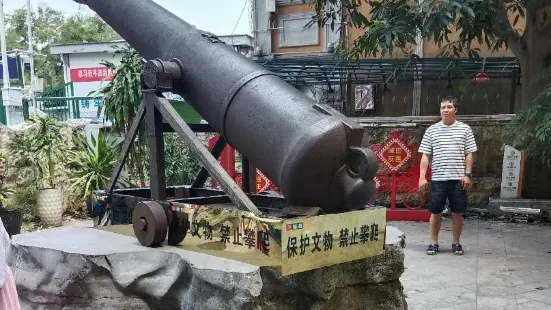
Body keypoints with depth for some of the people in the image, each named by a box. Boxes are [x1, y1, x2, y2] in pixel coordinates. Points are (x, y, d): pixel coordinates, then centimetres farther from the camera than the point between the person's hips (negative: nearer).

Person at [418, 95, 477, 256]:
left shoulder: (465, 129, 4)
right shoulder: (431, 130, 5)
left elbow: (469, 154, 5)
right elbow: (425, 156, 4)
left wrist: (467, 174, -4)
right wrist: (422, 177, -3)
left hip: (458, 179, 0)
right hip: (438, 179, 0)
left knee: (457, 212, 6)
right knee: (435, 212, 5)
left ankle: (456, 243, 20)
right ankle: (433, 243, 17)